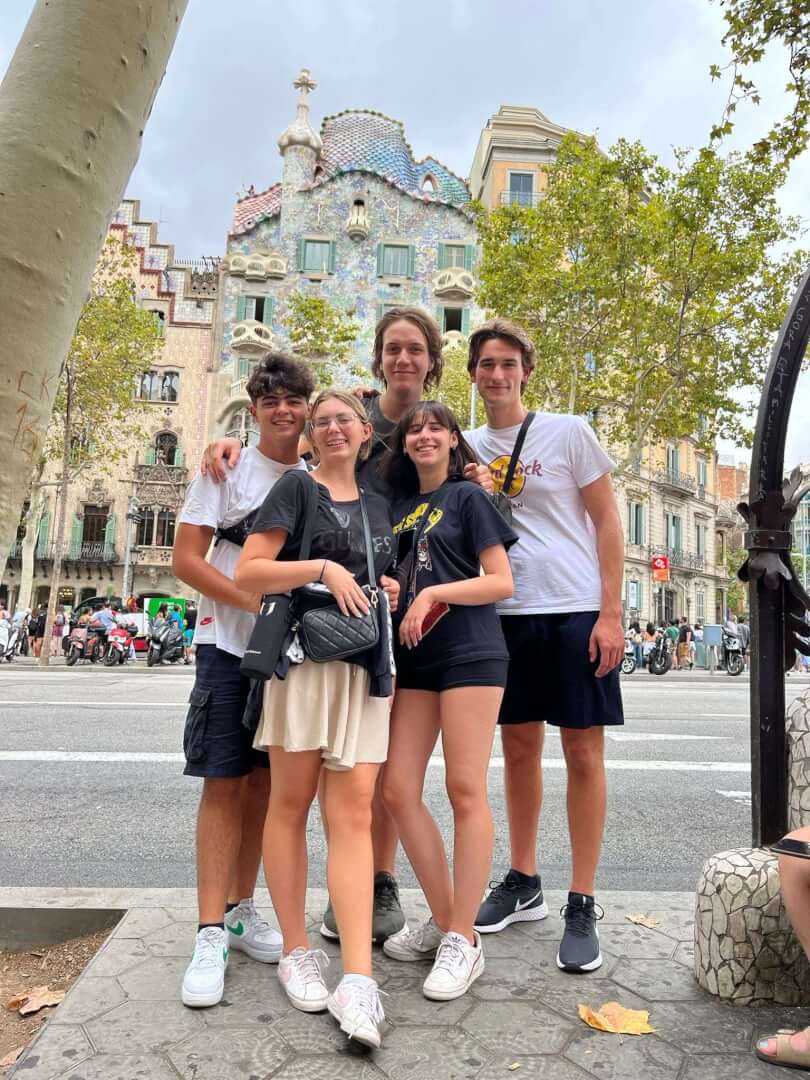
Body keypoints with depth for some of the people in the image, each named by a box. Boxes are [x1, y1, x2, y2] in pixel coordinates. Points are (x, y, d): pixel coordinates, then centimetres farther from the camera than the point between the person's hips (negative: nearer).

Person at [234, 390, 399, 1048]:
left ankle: (357, 981, -2)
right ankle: (297, 953, 19)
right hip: (303, 654, -3)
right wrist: (323, 568, -16)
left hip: (366, 665, 4)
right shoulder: (297, 488, 4)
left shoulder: (380, 506, 19)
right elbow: (247, 573, -5)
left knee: (354, 812, -3)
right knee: (291, 803, 4)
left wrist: (388, 589, 10)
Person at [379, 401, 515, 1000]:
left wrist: (433, 593, -13)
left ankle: (464, 939, 6)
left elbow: (501, 582, -4)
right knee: (399, 789, 1)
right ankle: (442, 918, 17)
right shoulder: (399, 504, 17)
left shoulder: (468, 496, 2)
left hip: (470, 653, -6)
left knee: (465, 789, -5)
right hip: (414, 657, 6)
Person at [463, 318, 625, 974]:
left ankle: (582, 905, 14)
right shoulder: (468, 447, 10)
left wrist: (611, 612, -9)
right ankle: (524, 883, 29)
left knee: (583, 753, 1)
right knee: (519, 749, 12)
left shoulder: (569, 432, -1)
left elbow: (607, 522, -2)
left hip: (577, 611, -4)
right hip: (507, 615, 4)